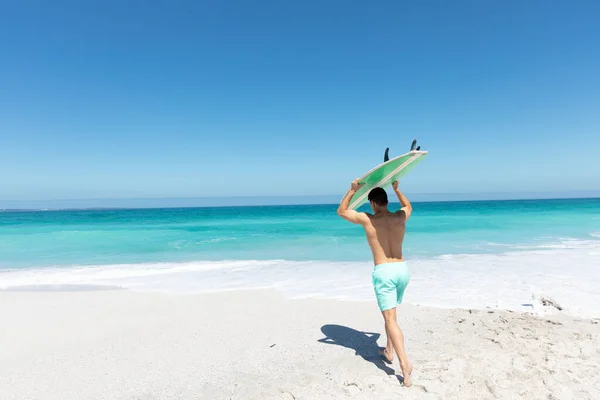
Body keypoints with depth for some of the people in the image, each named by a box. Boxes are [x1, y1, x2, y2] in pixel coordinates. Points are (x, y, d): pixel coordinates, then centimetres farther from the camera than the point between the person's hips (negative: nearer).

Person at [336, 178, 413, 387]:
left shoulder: (367, 219, -6)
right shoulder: (400, 217, 5)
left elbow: (341, 211, 8)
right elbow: (408, 206, 31)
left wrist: (352, 190, 4)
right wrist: (396, 189, 30)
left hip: (384, 272, -5)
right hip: (402, 270, 6)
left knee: (390, 319, -6)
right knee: (391, 313, 24)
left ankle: (405, 362, -18)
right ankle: (389, 351, 33)